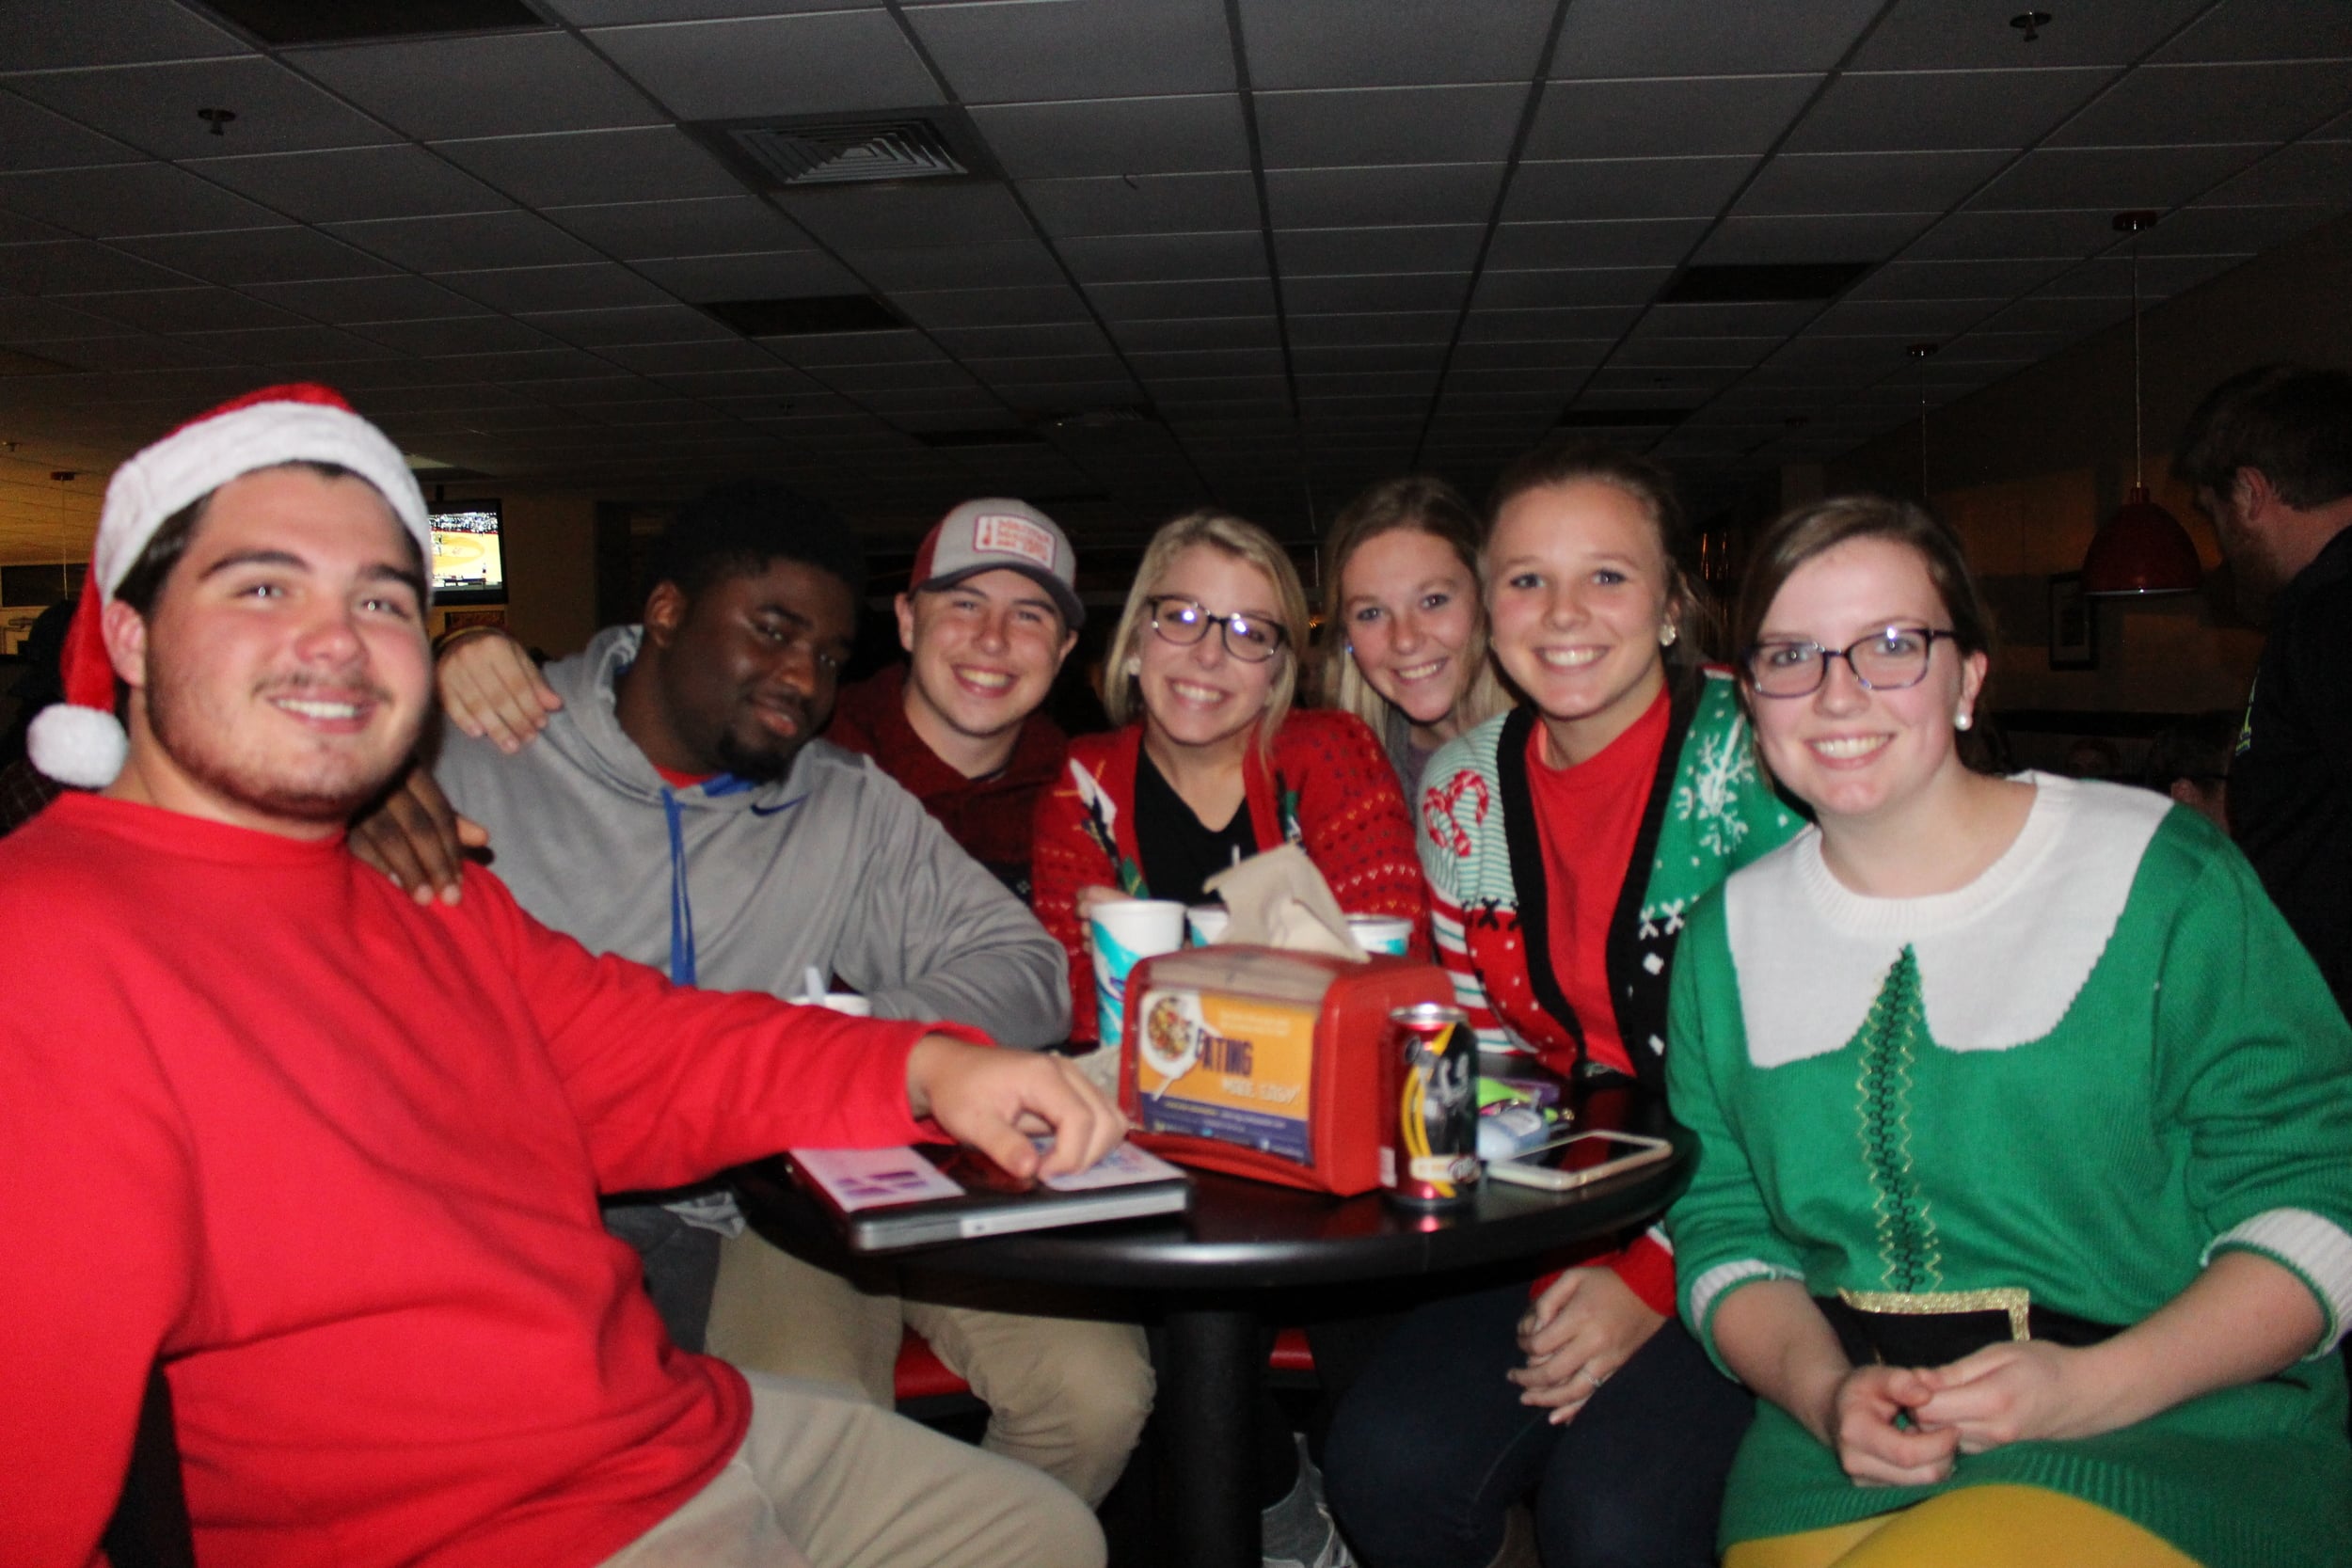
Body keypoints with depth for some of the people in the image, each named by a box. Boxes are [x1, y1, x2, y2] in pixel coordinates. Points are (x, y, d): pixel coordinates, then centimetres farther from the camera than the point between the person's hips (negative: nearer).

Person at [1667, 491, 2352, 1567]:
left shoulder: (2164, 878, -3)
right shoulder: (1729, 933, 7)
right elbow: (1725, 1229, 7)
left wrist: (2092, 1387, -17)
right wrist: (1821, 1389, -12)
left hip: (2174, 1429, -2)